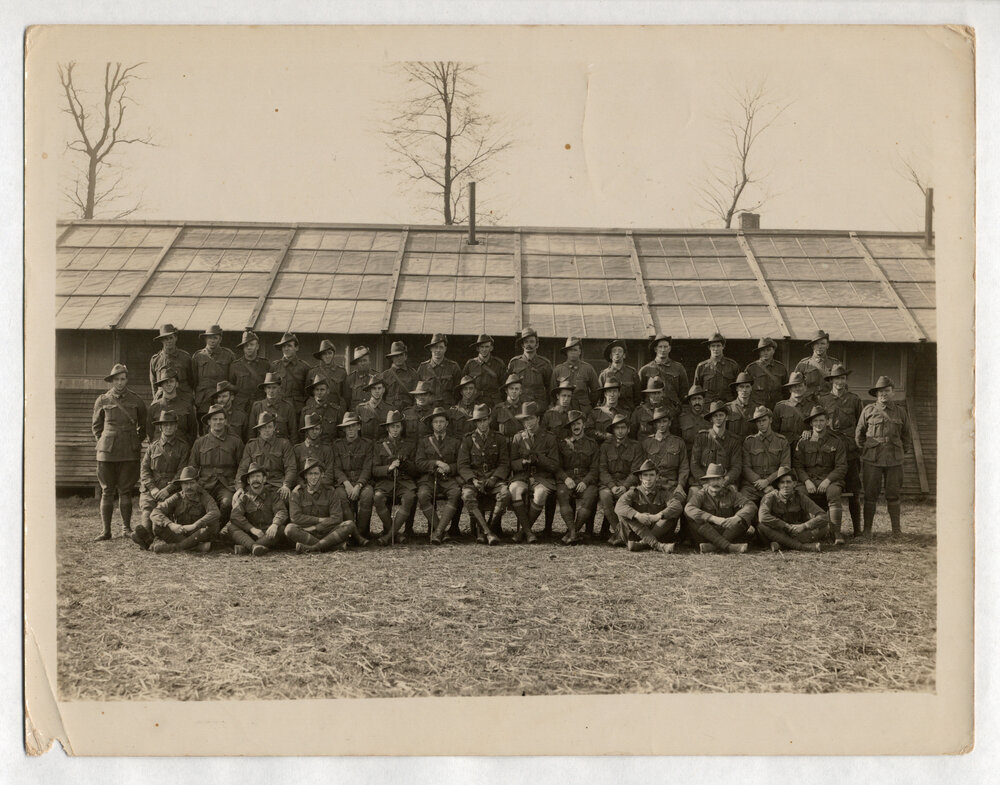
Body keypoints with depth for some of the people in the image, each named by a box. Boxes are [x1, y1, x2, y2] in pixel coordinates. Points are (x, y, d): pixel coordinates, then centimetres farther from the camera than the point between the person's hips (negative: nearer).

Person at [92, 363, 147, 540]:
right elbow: (96, 425, 18)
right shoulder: (102, 400, 5)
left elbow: (144, 425, 18)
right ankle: (105, 529, 4)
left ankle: (126, 528, 10)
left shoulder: (136, 401, 6)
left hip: (129, 452, 0)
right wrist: (101, 441, 8)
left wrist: (137, 441, 9)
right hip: (107, 452, 0)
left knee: (126, 491, 2)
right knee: (107, 491, 0)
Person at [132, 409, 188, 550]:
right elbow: (144, 469, 11)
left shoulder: (183, 446, 11)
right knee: (146, 507, -26)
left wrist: (168, 489, -12)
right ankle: (146, 538, -50)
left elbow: (182, 471, 3)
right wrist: (152, 488, -7)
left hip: (172, 487, -2)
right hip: (151, 486, 2)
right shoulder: (153, 446, 18)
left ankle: (144, 532, -53)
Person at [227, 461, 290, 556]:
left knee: (281, 530, -31)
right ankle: (253, 546, -48)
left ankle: (244, 547, -42)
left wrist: (275, 524, -32)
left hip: (269, 534, -1)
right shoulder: (244, 497, 7)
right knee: (230, 527, -21)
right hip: (249, 535, 1)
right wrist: (252, 529, -22)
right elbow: (235, 515, -7)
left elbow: (281, 511, -8)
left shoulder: (273, 494, 6)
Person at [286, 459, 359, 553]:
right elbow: (295, 517, -9)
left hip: (326, 532, 1)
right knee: (289, 529, -32)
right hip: (306, 533, -1)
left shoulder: (329, 492, 5)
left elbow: (337, 518, -6)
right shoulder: (297, 492, 2)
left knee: (349, 524, -23)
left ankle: (313, 548, -33)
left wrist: (314, 528, -14)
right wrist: (320, 520, -10)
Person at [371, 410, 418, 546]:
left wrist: (404, 462, -6)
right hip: (385, 481, -1)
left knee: (409, 497, -34)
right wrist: (389, 467, -13)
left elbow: (414, 469, 15)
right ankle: (394, 534, -20)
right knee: (378, 497, -35)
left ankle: (389, 534, -29)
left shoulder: (408, 446, 18)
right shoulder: (379, 445, 13)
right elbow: (374, 470, 5)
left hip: (404, 481, 1)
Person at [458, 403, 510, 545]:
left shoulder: (500, 440, 13)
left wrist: (494, 478, -12)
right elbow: (463, 465, 3)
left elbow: (504, 464, 8)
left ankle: (484, 531, -22)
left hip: (494, 477, 1)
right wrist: (473, 480, -16)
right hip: (473, 478, 0)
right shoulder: (467, 440, 10)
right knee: (467, 496, -34)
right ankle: (489, 533, -37)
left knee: (505, 494, -33)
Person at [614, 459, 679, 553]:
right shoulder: (634, 492, 4)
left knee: (674, 513, -20)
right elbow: (618, 507, -17)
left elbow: (678, 506, -15)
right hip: (637, 532, 0)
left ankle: (643, 543, -29)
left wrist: (658, 516, -32)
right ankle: (658, 545, -36)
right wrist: (638, 515, -35)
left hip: (659, 532, 0)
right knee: (623, 513, -24)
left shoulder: (663, 493, 7)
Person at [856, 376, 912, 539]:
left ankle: (896, 530, 15)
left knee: (893, 494, 6)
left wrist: (902, 452, 12)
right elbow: (859, 433, 11)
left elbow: (906, 435, 19)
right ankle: (867, 529, 8)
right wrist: (865, 450, 9)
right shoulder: (868, 410, 2)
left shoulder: (900, 412, 9)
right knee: (870, 495, 1)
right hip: (872, 459, -1)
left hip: (894, 460, 2)